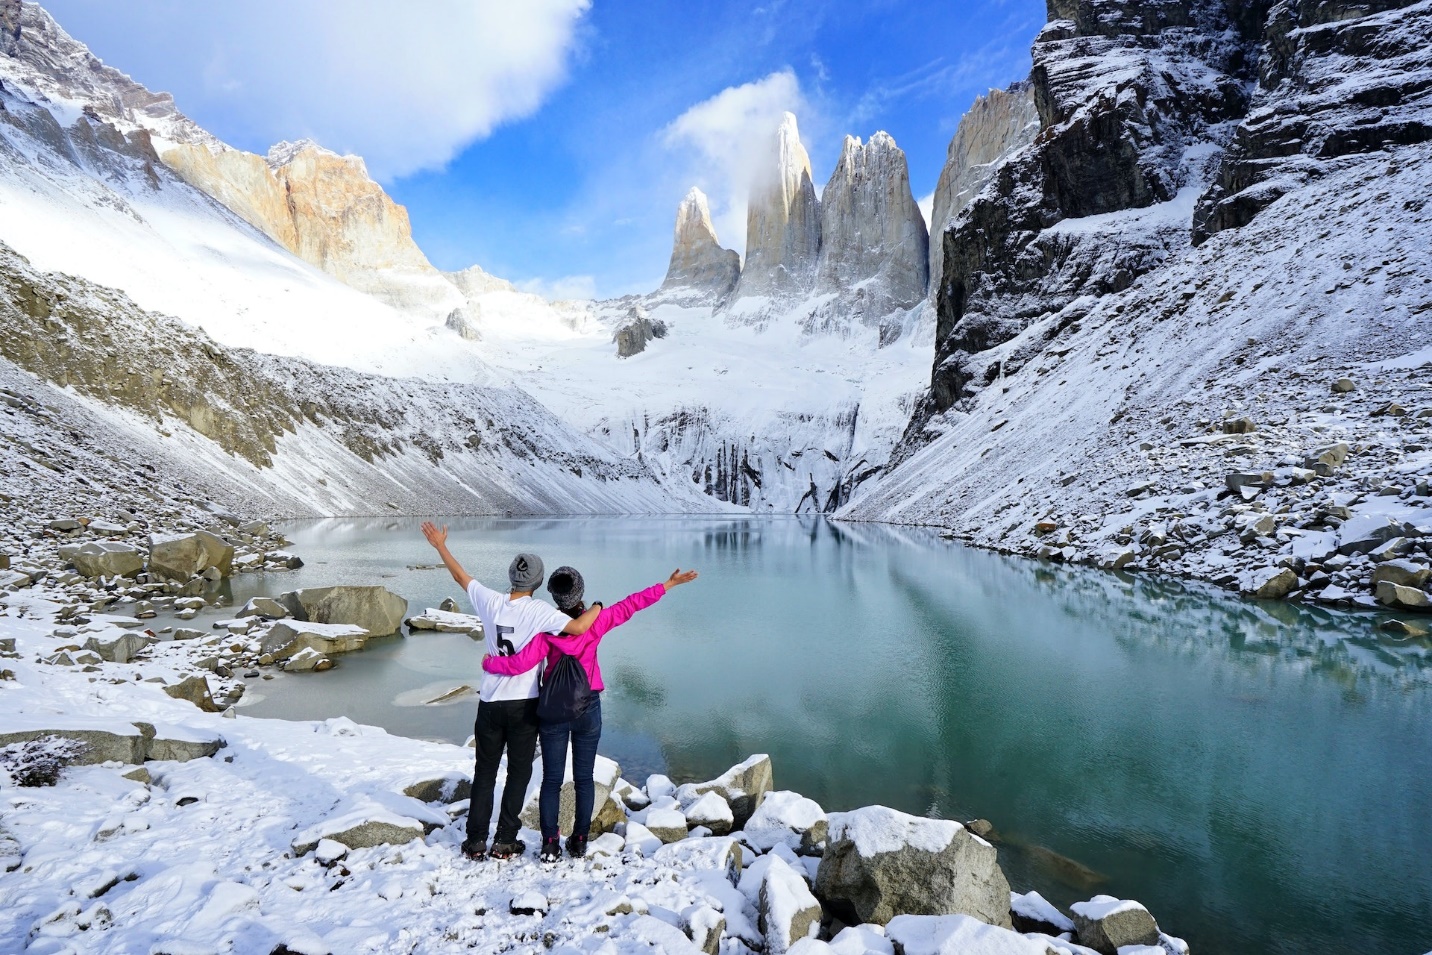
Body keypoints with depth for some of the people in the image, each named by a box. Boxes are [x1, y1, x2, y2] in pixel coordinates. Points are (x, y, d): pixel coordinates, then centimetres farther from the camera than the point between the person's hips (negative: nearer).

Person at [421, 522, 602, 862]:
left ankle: (475, 841, 21)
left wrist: (440, 545, 22)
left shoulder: (490, 601, -6)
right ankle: (505, 841, 16)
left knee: (485, 771, 16)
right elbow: (578, 627, -28)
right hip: (524, 704, -3)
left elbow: (460, 576, 9)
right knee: (519, 773, 12)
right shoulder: (539, 611, -17)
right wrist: (597, 607, -9)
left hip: (490, 702, 3)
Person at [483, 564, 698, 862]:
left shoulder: (547, 628, -12)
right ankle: (579, 841, 18)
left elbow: (521, 663, -15)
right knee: (584, 779, 12)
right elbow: (631, 604, -6)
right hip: (588, 708, 0)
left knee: (551, 779, 10)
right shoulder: (597, 621, -11)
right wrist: (669, 584, 1)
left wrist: (489, 663, 2)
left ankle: (550, 843, 12)